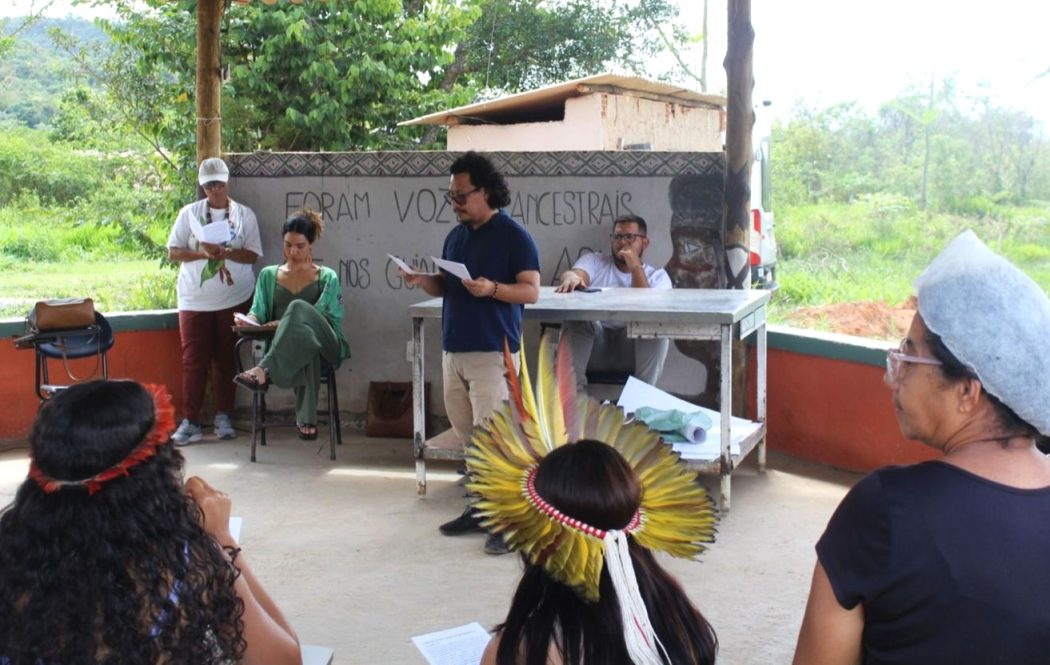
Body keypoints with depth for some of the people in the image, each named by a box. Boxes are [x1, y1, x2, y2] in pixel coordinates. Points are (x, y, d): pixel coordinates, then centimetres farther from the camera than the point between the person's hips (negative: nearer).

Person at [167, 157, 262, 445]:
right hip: (194, 299, 0)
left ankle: (223, 417, 15)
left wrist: (227, 252, -17)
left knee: (225, 359, 6)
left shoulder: (244, 214, 5)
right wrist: (202, 252, -14)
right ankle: (190, 422, -1)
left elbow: (253, 255, 1)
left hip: (234, 298, 0)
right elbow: (173, 252, 2)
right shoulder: (189, 213, 5)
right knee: (193, 360, -3)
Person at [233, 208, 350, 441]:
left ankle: (264, 371, -47)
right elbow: (258, 312, 12)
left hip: (325, 346, -1)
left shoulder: (327, 278, 15)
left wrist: (288, 322, -13)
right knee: (303, 337, -41)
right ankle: (306, 419, -49)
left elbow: (329, 321, 2)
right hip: (285, 349, 1)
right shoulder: (268, 275, 22)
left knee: (298, 308, -34)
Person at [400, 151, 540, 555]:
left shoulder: (513, 236, -7)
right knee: (467, 437, 11)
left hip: (493, 353, -7)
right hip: (453, 351, 7)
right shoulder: (456, 237, 14)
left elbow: (531, 291, -11)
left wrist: (491, 288, -26)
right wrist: (422, 281, 0)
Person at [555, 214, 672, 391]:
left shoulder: (657, 276, 13)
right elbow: (574, 274, -8)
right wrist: (571, 277, -33)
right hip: (593, 345, 1)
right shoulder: (594, 261, 17)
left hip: (632, 349, -1)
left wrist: (636, 267, -12)